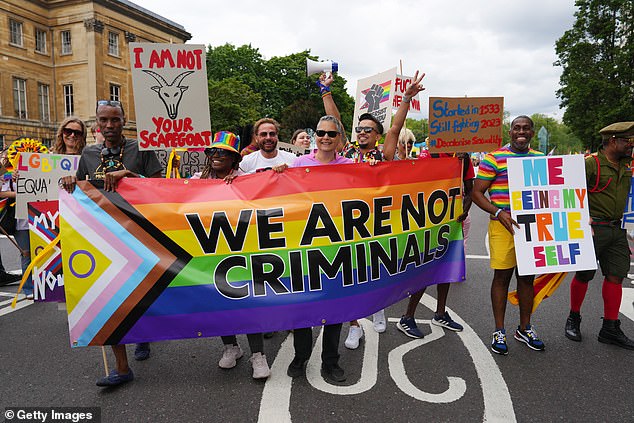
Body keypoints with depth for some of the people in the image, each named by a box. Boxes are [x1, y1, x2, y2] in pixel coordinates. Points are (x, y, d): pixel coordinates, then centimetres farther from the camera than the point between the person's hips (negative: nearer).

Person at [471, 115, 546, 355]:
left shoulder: (541, 158, 13)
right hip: (503, 225, -4)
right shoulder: (494, 158, -2)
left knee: (527, 276, 12)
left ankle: (524, 328, 27)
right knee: (502, 275, -1)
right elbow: (477, 193, -5)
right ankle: (499, 332, 12)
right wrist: (499, 212, -18)